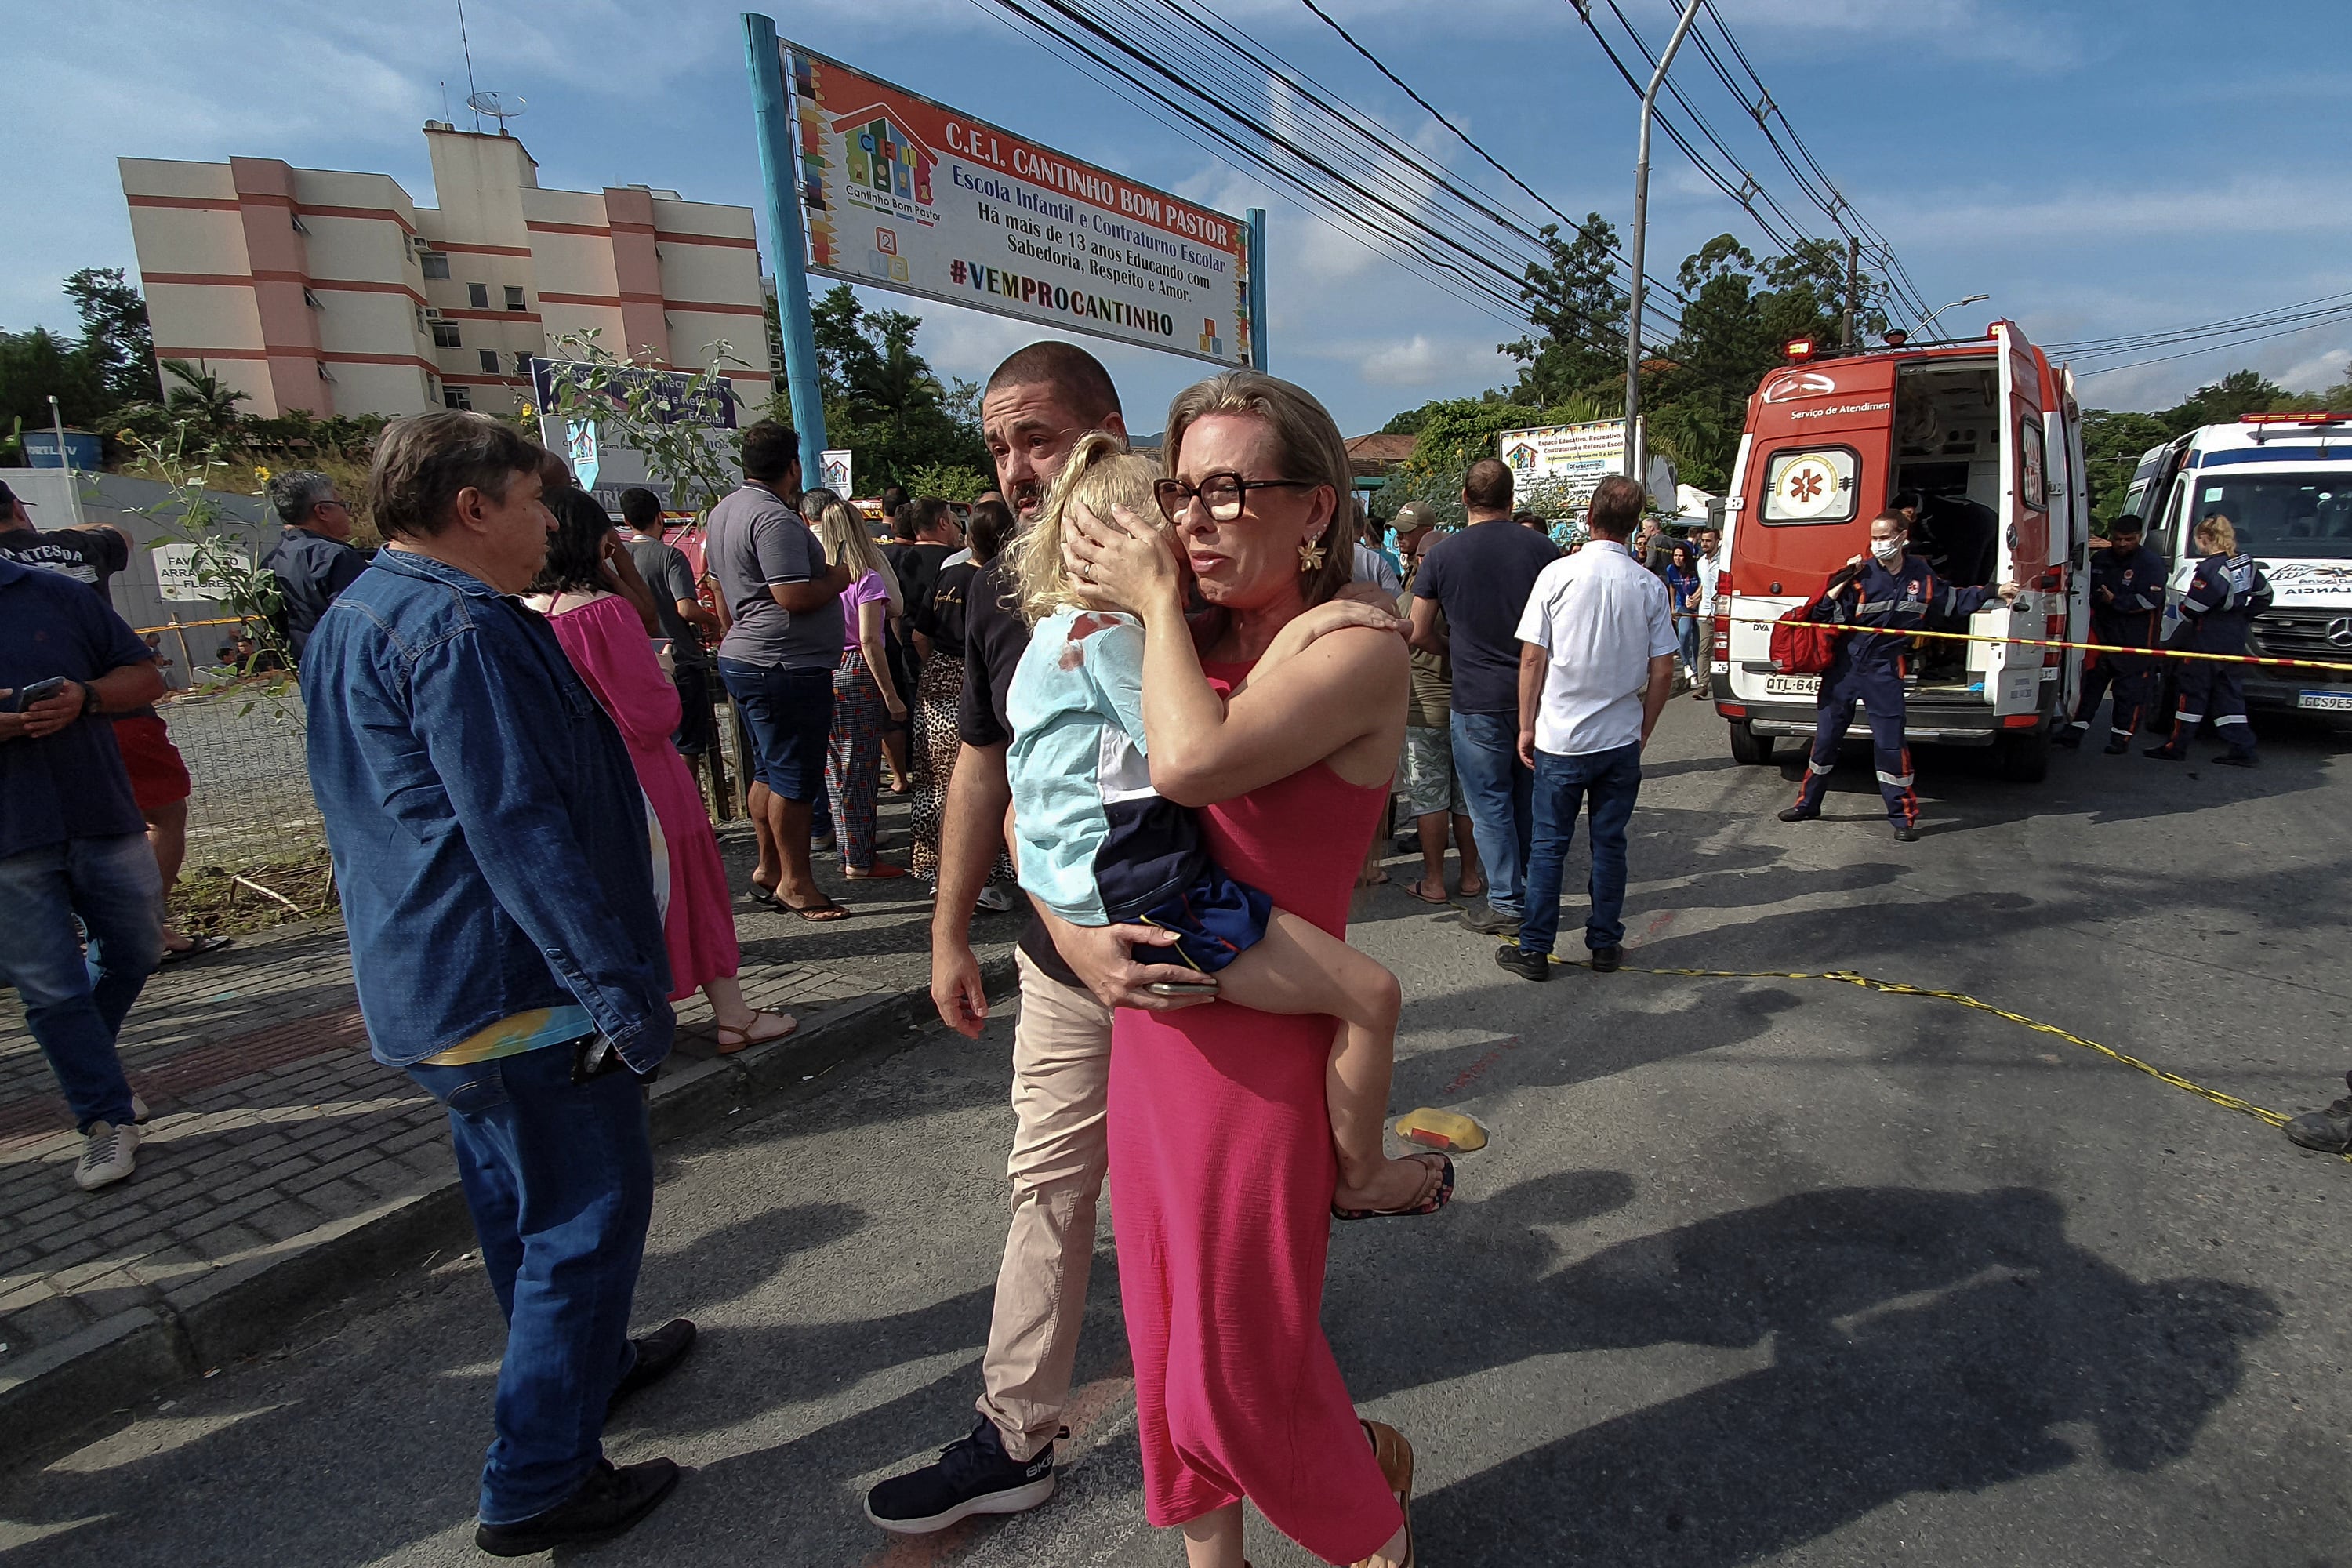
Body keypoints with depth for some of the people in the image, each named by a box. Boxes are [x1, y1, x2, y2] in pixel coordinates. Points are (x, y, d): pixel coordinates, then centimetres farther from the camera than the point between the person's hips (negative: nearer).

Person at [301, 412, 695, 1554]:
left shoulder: (351, 620, 14)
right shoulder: (459, 626, -20)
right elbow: (519, 830, -27)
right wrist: (622, 990, -25)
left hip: (429, 988, 11)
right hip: (519, 988, -11)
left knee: (520, 1201, 23)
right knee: (588, 1216, 2)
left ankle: (582, 1363, 43)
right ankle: (537, 1484, 14)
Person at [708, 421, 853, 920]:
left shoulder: (724, 510, 15)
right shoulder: (774, 518, -18)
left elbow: (722, 588, 23)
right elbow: (795, 597, -24)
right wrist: (838, 577, -7)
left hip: (744, 659, 11)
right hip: (787, 668, -11)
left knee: (768, 770, 18)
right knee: (795, 778, -2)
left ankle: (769, 866, 28)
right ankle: (795, 881, 7)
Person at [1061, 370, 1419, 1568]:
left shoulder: (1357, 652, -14)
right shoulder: (1194, 647, 7)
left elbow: (1190, 762, -30)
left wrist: (1157, 600, -16)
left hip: (1260, 1051, -6)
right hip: (1146, 1021, 7)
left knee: (1237, 1364, 9)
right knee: (1165, 1335, 19)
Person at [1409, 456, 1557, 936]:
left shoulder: (1441, 555, -6)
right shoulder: (1541, 547, -1)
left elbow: (1418, 634, -2)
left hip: (1477, 700, -3)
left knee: (1490, 805, 5)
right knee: (1530, 800, 16)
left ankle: (1507, 905, 10)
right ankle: (1535, 894, 28)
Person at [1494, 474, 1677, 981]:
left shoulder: (1558, 574, -8)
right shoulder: (1651, 587, 0)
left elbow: (1532, 660, -8)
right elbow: (1662, 673, 2)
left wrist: (1527, 726, 1)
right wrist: (1644, 729, 15)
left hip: (1560, 737, -2)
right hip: (1622, 739, 2)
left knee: (1548, 845, 5)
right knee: (1610, 842, 12)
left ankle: (1534, 949, 11)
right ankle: (1604, 944, 21)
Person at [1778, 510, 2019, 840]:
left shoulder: (1921, 575, 3)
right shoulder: (1860, 574, -8)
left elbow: (1953, 602, 21)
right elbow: (1823, 613, -15)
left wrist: (1994, 591, 18)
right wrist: (1844, 580, -22)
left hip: (1885, 672, 1)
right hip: (1845, 667, -1)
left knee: (1890, 744, -1)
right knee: (1825, 736, 7)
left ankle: (1904, 817, 10)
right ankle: (1808, 804, 22)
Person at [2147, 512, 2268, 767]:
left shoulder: (2211, 568, -18)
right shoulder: (2246, 563, 9)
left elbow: (2190, 610, -19)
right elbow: (2264, 595, 19)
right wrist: (2242, 616, 21)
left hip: (2206, 643, -8)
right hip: (2234, 642, 8)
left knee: (2193, 693, 0)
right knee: (2229, 693, 12)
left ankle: (2177, 746, 6)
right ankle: (2242, 749, 11)